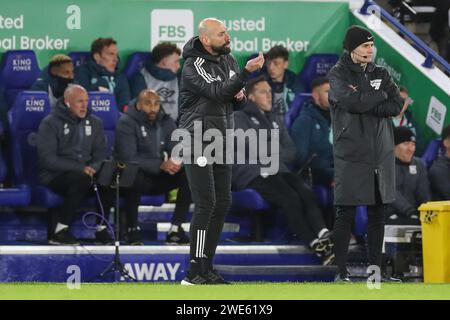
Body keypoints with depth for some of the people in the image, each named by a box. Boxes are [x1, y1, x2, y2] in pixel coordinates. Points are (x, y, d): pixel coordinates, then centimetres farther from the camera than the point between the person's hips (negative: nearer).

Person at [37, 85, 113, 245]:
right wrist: (80, 168, -22)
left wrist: (93, 168, -15)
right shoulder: (50, 123, -4)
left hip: (85, 172, 5)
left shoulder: (94, 123, 13)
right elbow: (47, 159, -13)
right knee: (81, 179, -36)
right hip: (54, 177, -5)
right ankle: (60, 231, -28)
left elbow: (101, 154, 10)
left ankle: (101, 228, -15)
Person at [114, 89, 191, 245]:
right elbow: (128, 158, -22)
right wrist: (160, 165, -31)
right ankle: (132, 229, -21)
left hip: (159, 176, 5)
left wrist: (176, 162, -26)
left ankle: (175, 229, -15)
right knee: (134, 175, -40)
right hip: (134, 175, -5)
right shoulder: (126, 123, -12)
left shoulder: (166, 122, 6)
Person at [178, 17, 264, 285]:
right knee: (206, 205, -13)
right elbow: (219, 92, -30)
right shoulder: (194, 66, -17)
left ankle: (207, 267, 16)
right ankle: (194, 273, -12)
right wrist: (247, 71, -42)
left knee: (223, 204, 9)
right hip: (199, 143, -8)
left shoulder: (227, 59, 8)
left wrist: (240, 93, -4)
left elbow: (233, 92, 20)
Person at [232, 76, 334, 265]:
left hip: (277, 171, 6)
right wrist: (276, 151, 5)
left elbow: (290, 153, 18)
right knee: (290, 198, -31)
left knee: (306, 193, -26)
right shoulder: (240, 118, 9)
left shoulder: (274, 121, 29)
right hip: (252, 175, -6)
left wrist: (271, 156, -2)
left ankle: (324, 235, -44)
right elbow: (250, 147, -7)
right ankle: (315, 245, -35)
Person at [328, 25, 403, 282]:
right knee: (346, 213, -5)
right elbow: (351, 102, -18)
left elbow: (397, 105, 0)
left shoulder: (380, 74, 13)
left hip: (381, 152, 5)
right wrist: (381, 96, -5)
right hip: (351, 153, -5)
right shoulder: (338, 75, 0)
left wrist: (365, 102, -10)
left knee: (378, 213, 5)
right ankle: (342, 270, -1)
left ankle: (376, 268, 11)